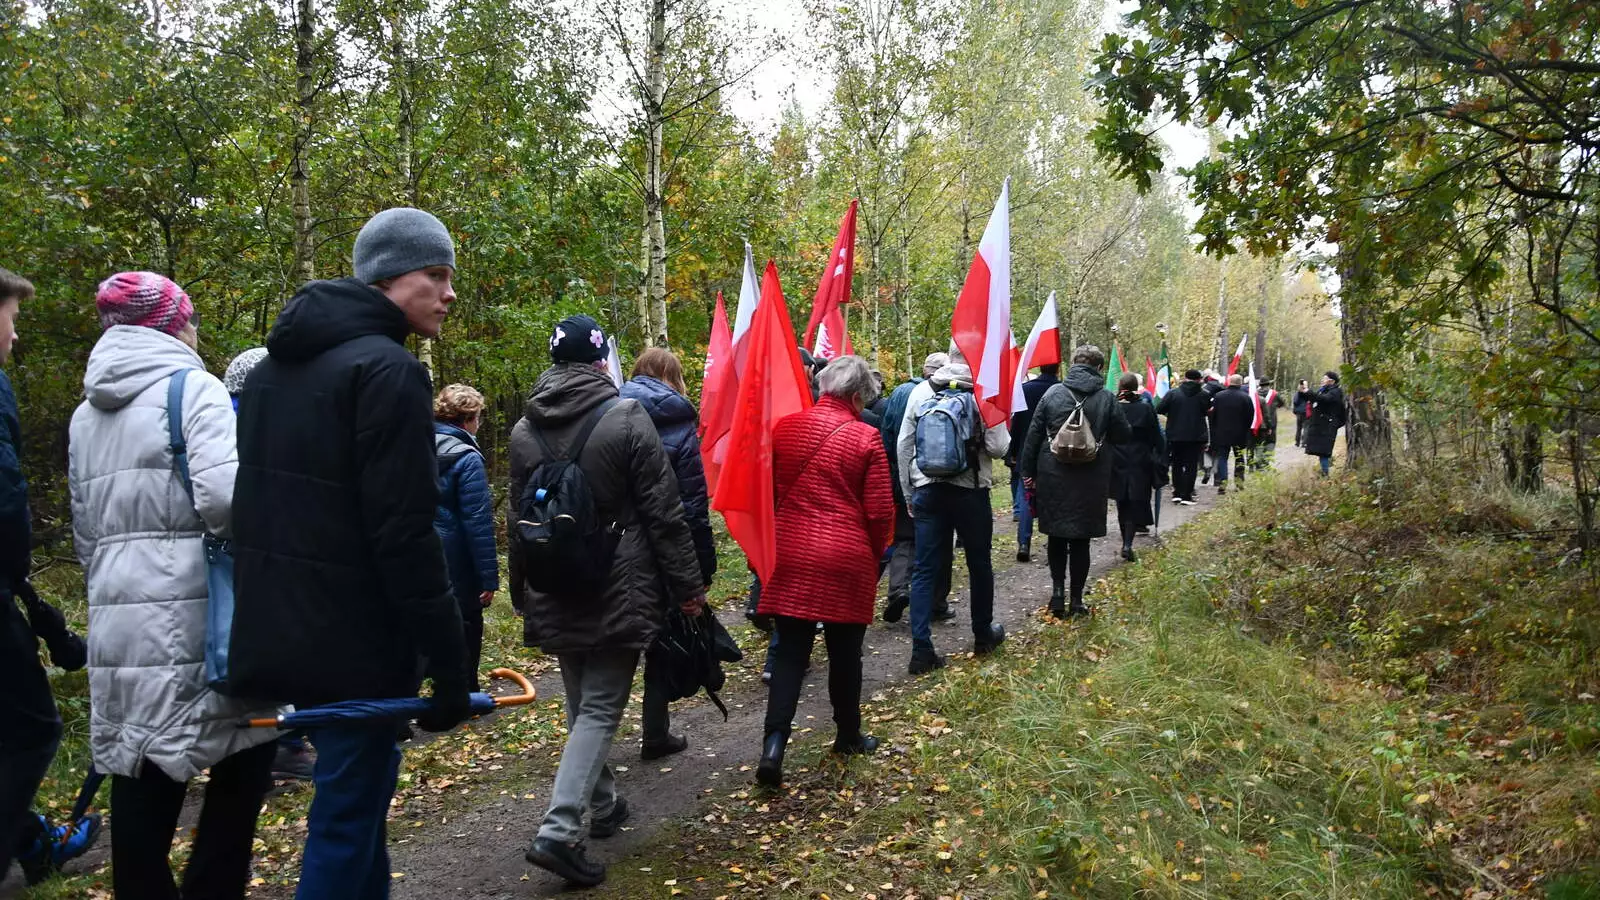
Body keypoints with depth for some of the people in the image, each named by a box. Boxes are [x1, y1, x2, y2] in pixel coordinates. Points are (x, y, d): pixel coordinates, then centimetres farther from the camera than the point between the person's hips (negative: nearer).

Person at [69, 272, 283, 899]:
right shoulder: (191, 387, -6)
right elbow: (223, 494, -21)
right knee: (246, 753, 8)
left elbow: (85, 534, 20)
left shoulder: (85, 414, 17)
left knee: (141, 783, 11)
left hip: (117, 622, 7)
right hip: (191, 615, -7)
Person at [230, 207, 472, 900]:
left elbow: (258, 501, 17)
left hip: (277, 631, 9)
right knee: (348, 815, 3)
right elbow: (404, 535, -22)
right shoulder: (387, 370, -17)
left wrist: (277, 612, 22)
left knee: (361, 785, 24)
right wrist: (450, 665, -17)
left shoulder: (273, 367, 12)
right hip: (354, 642, -9)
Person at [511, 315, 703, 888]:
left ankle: (602, 807, 34)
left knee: (581, 704, 19)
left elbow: (520, 520, 12)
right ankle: (559, 831, -9)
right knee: (601, 708, 0)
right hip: (618, 590, -5)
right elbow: (663, 512, -11)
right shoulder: (627, 417, -11)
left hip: (554, 593, 5)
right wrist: (688, 584, -4)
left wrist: (524, 594, 21)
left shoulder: (525, 430, 4)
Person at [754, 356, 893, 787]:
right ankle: (849, 736, 30)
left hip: (792, 554, 3)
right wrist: (875, 553, 11)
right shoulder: (865, 437, -8)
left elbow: (769, 490, 12)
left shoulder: (785, 427, 3)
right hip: (846, 558, -2)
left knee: (789, 654, 6)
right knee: (845, 652, 13)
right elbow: (880, 511, -7)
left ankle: (774, 743, -6)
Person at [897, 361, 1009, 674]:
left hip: (928, 491, 2)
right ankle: (983, 635, 32)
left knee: (925, 569, 5)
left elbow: (904, 445, 4)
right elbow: (998, 448, -11)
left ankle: (921, 649, 0)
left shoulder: (921, 392, 2)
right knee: (979, 563, 16)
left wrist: (908, 492, 13)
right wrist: (1003, 430, 11)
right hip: (970, 491, -2)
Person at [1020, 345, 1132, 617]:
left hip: (1052, 477, 0)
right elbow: (1124, 436, 5)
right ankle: (1076, 600, 12)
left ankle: (1058, 589, 8)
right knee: (1080, 541, 8)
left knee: (1056, 536, 15)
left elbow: (1033, 435, -1)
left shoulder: (1053, 393, -3)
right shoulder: (1106, 398, -4)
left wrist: (1028, 472, 6)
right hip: (1090, 482, 0)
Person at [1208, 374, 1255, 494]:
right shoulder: (1245, 397, -7)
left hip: (1221, 434, 1)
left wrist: (1214, 433, 11)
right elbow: (1250, 417, -4)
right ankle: (1239, 483, 13)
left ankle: (1222, 485, -2)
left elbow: (1212, 416, 2)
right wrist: (1245, 430, 10)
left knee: (1222, 458, 6)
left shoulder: (1218, 396, -1)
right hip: (1239, 435, -1)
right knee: (1239, 458, 13)